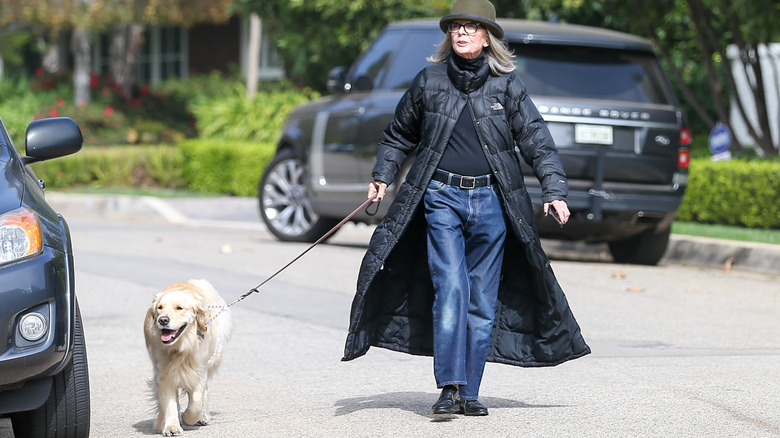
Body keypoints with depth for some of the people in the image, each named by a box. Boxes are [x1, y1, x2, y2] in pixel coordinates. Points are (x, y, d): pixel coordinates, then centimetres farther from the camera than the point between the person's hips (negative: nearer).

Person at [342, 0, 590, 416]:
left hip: (491, 202, 1)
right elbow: (399, 134, 19)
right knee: (450, 289, -15)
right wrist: (382, 175, 8)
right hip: (441, 198, -1)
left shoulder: (506, 85, 4)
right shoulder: (429, 82, 6)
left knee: (483, 301, 3)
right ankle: (448, 387, -14)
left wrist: (554, 190, -8)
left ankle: (469, 393, 10)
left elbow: (536, 140, 1)